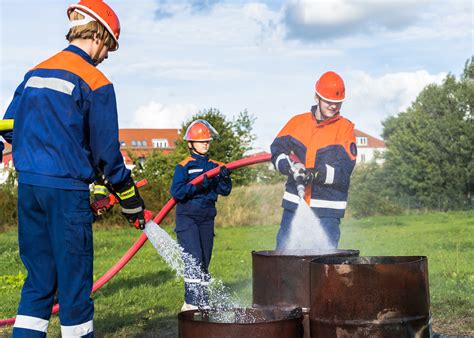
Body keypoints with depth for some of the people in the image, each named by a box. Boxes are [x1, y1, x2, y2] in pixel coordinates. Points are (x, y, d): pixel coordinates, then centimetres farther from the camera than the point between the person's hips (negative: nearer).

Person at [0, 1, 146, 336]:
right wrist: (131, 199, 3)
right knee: (75, 280, 4)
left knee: (39, 279, 14)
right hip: (66, 189, -7)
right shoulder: (95, 82, -8)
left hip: (28, 185, 7)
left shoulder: (35, 73, 12)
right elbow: (106, 150, -7)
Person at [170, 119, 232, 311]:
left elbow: (225, 191, 4)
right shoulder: (184, 167, -3)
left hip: (207, 218, 5)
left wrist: (225, 178, -16)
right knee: (193, 260, -15)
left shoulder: (214, 166, 11)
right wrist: (198, 185, -22)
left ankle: (203, 303, 19)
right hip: (187, 218, -5)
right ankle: (191, 303, -12)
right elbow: (176, 192, -13)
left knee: (204, 263, 10)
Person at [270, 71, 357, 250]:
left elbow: (344, 169, -10)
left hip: (327, 210, -3)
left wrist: (316, 174, -24)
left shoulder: (345, 128, -1)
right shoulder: (297, 122, 9)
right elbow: (277, 150, 5)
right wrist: (291, 167, -15)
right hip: (293, 204, 3)